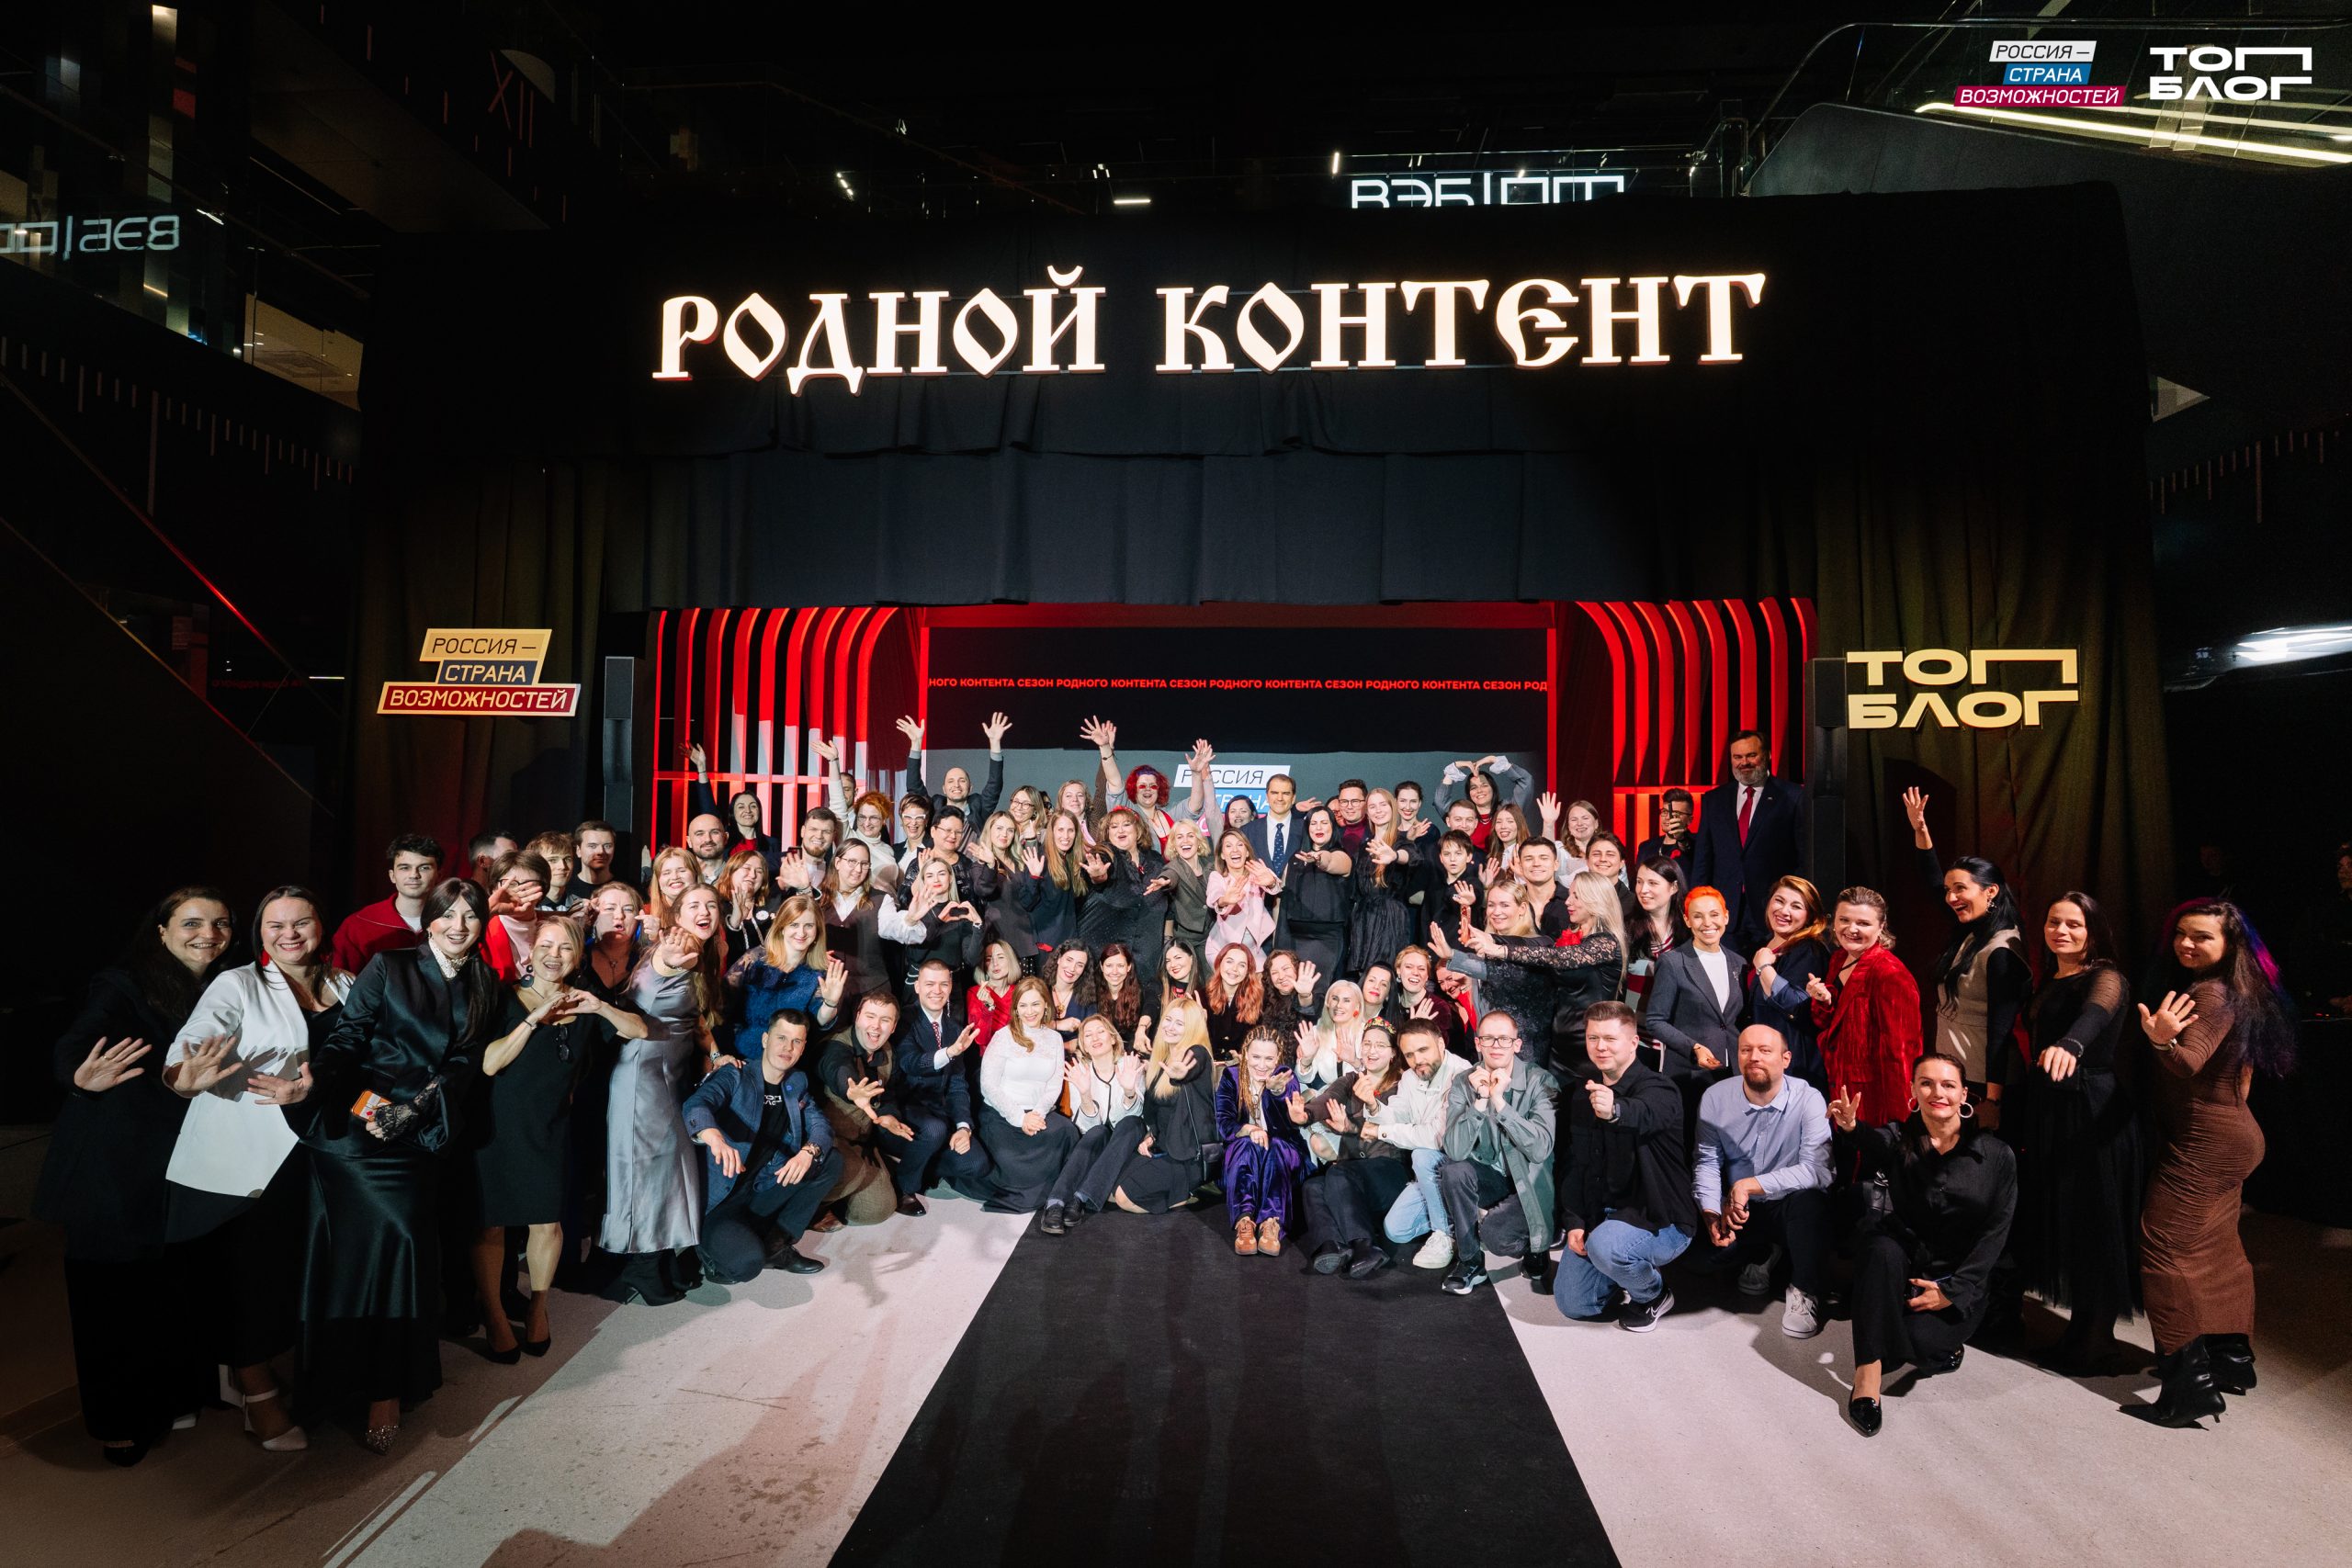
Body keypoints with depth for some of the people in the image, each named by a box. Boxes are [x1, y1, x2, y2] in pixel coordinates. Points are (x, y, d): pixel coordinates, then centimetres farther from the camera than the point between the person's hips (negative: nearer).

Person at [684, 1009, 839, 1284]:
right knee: (746, 1262, -32)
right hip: (721, 1201, -6)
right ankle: (717, 1250, 4)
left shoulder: (797, 1082, 10)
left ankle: (778, 1245, -4)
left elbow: (821, 1124, 2)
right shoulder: (735, 1076, -10)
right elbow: (696, 1104, -30)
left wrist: (809, 1152, -23)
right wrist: (715, 1138, -53)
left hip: (763, 1193, 6)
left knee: (831, 1162, -9)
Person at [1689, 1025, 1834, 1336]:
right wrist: (1711, 1212, -19)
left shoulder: (1807, 1099, -18)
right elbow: (1708, 1162, -3)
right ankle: (1762, 1253, 17)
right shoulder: (1715, 1097, -7)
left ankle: (1804, 1291, -9)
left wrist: (1749, 1186, -30)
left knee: (1810, 1199, -35)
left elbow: (1818, 1171, -29)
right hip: (1738, 1209, 4)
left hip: (1790, 1208, -3)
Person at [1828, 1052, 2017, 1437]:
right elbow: (1875, 1144, -26)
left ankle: (1946, 1343, 11)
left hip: (1962, 1280, -1)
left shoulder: (1997, 1156, -4)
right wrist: (1851, 1128, -52)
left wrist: (1952, 1291, -13)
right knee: (1880, 1242, -34)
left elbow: (1995, 1232, -5)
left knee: (1914, 1340, -29)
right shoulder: (1899, 1140, -1)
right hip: (1905, 1261, 2)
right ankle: (1868, 1374, -28)